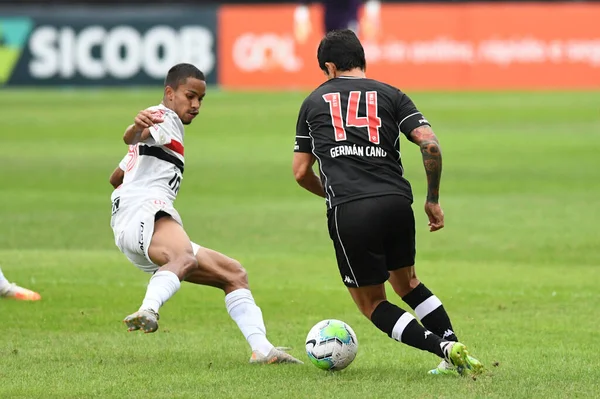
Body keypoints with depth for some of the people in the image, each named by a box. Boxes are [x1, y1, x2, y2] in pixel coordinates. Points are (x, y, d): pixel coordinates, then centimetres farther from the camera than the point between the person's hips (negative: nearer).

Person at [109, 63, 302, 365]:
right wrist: (138, 128, -43)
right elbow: (130, 138, -22)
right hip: (145, 214, -10)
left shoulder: (170, 126, 34)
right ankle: (147, 312, -68)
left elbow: (116, 178, 44)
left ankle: (262, 349, -2)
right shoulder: (165, 118, 4)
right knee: (185, 258, -42)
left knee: (233, 274, 10)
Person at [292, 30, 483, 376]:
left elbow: (301, 172, 19)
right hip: (397, 202, 2)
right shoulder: (391, 95, 14)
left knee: (372, 304, 12)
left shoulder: (313, 102, 17)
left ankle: (444, 349, -7)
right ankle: (455, 349, 15)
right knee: (406, 282, 29)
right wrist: (433, 200, 11)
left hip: (348, 213, -2)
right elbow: (430, 143, 0)